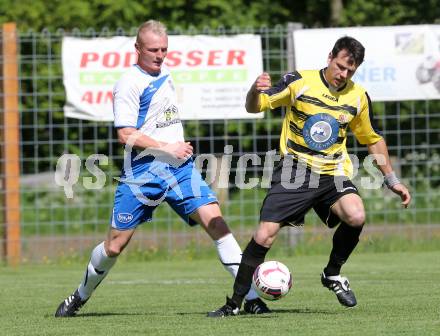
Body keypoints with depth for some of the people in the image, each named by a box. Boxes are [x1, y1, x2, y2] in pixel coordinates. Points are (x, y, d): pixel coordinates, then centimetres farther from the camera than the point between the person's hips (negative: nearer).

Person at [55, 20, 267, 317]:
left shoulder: (164, 73, 12)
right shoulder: (130, 83, -11)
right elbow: (126, 134, -18)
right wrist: (167, 147, -17)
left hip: (180, 168, 5)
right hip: (143, 173, -5)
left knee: (214, 220, -13)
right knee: (114, 245, 1)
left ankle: (251, 297, -15)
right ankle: (80, 297, 26)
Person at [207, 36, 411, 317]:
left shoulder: (358, 97, 3)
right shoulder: (299, 82, -6)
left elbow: (373, 140, 18)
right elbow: (254, 107, -5)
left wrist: (393, 180, 17)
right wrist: (256, 91, -29)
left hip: (333, 174, 2)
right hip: (293, 172, -2)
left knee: (356, 217, -28)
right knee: (264, 237, -11)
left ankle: (333, 274, 0)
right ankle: (234, 304, 6)